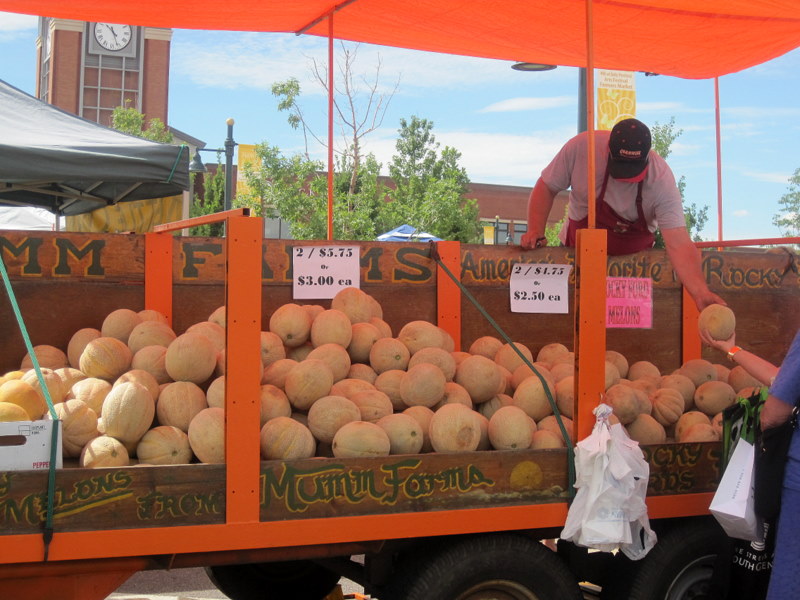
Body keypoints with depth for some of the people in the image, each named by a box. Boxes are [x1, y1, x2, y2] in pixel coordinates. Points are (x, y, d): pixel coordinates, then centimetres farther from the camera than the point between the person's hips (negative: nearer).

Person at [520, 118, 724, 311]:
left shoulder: (661, 179, -28)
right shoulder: (581, 147, -26)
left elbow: (679, 245, -34)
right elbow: (546, 187, -9)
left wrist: (701, 293, -47)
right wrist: (536, 232, -21)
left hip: (635, 254, -1)